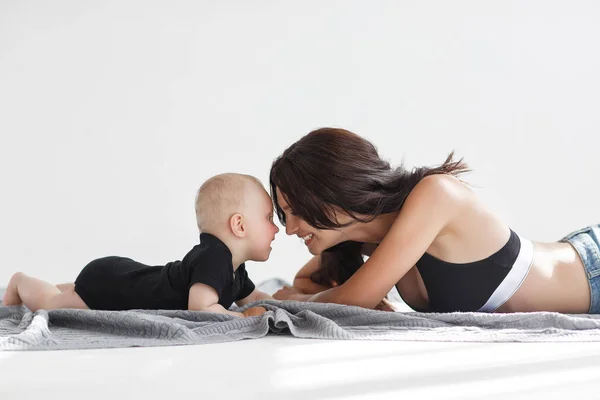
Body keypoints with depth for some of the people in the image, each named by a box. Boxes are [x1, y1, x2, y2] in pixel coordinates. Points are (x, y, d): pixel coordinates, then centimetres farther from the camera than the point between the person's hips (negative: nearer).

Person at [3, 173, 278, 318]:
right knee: (48, 304, 11)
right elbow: (200, 308, -44)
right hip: (107, 284, -9)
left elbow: (252, 298, 13)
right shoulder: (214, 256, -33)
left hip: (123, 277, 9)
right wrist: (244, 318, -34)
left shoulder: (234, 269, -4)